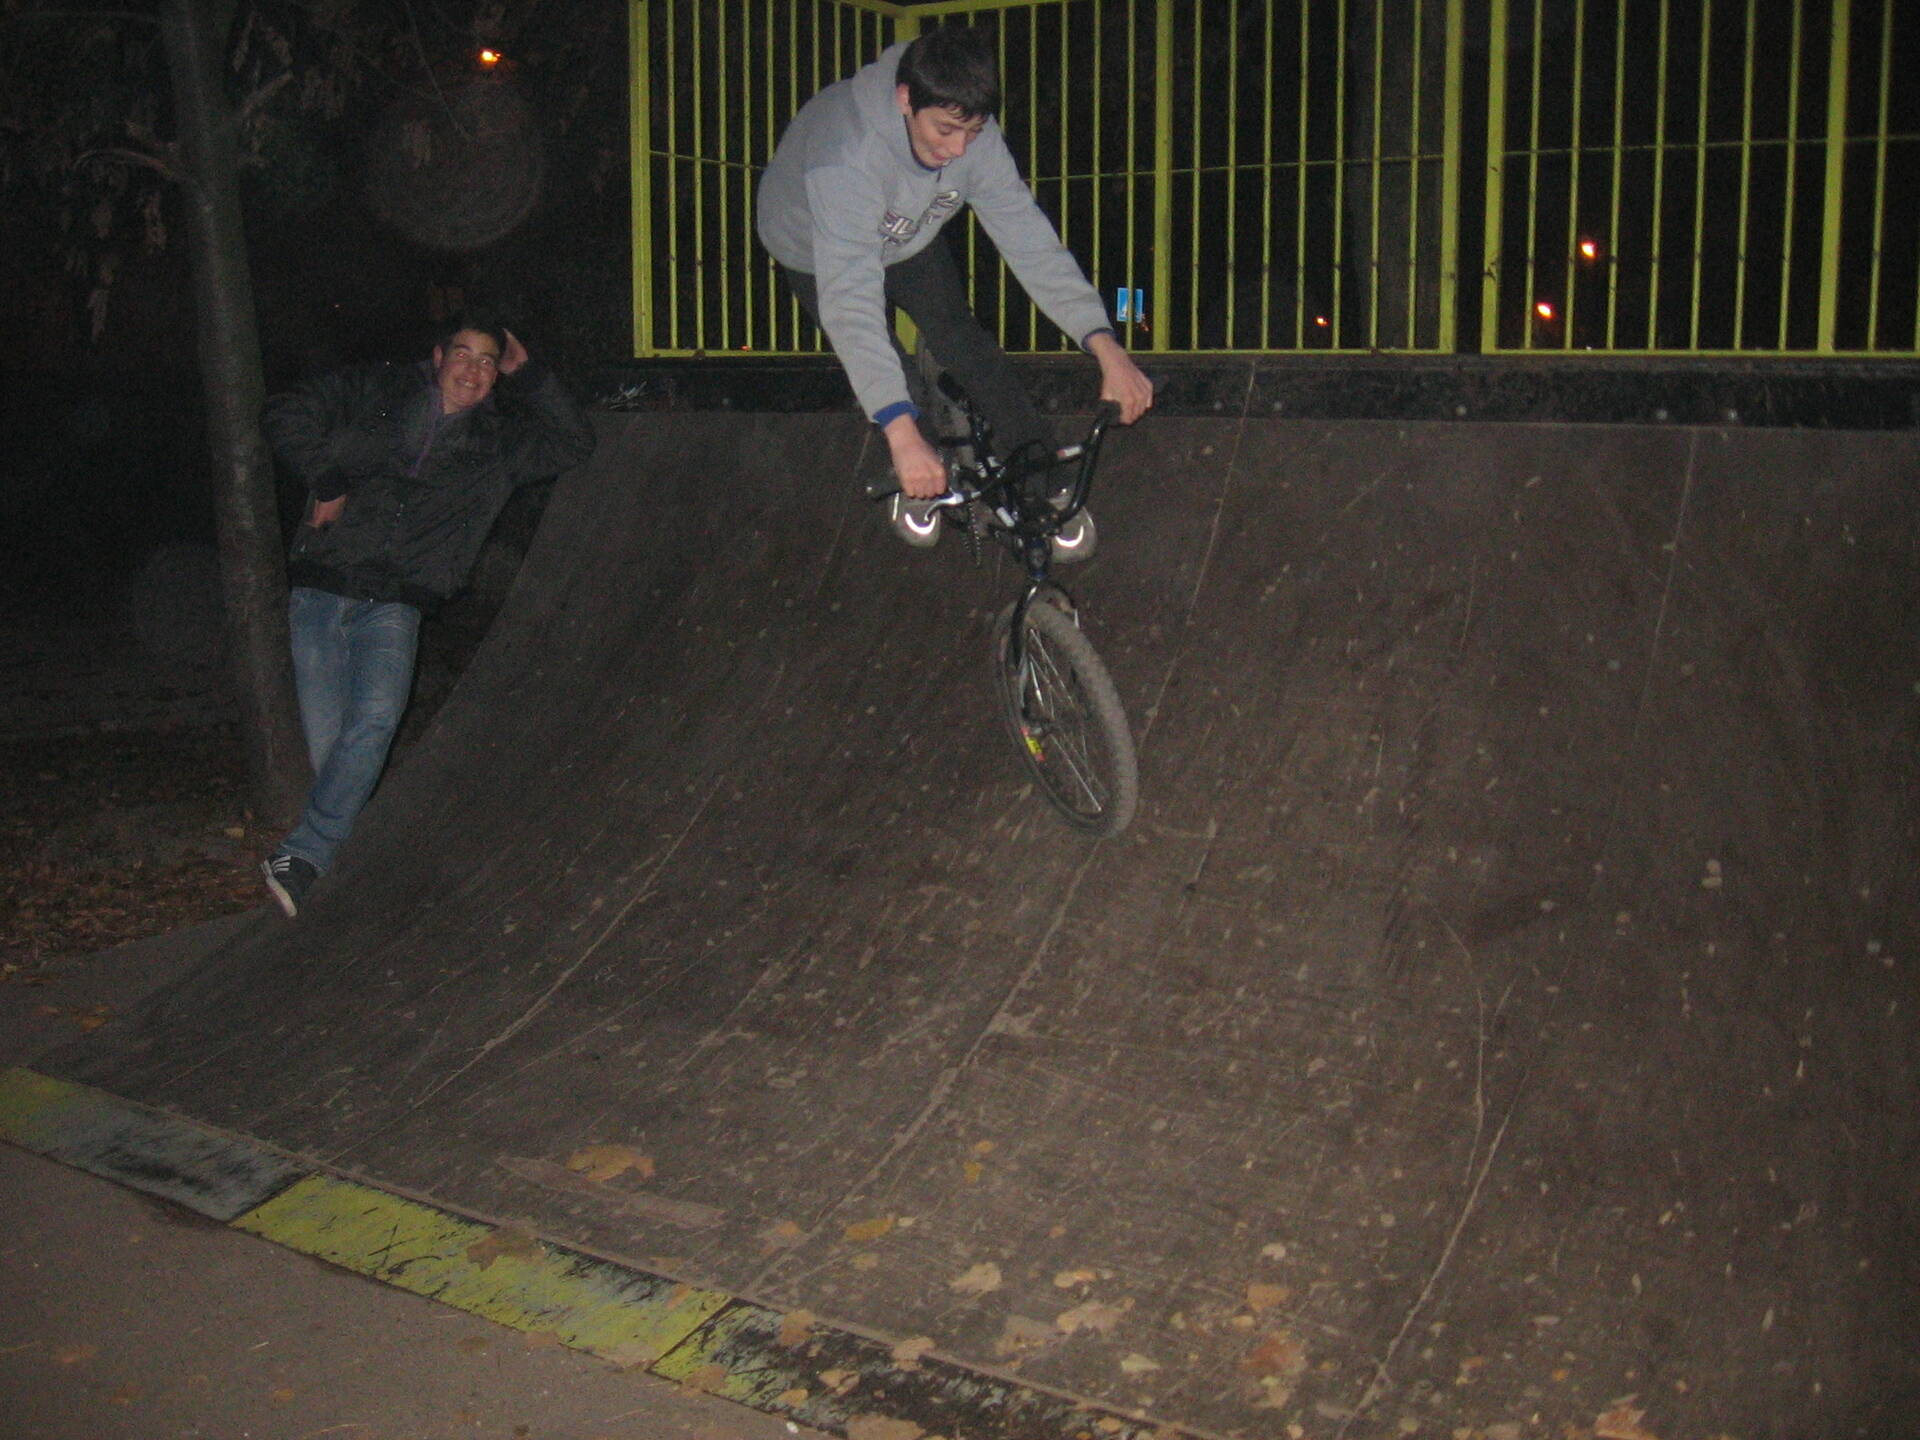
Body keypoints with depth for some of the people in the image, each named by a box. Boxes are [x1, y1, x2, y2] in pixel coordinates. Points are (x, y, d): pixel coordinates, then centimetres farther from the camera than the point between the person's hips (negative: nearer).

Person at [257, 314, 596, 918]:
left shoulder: (499, 440, 17)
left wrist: (527, 373, 11)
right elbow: (287, 415, 9)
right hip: (322, 590, 0)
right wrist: (325, 482, -3)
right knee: (326, 738, -7)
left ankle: (305, 855, -24)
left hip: (395, 604, 1)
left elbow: (575, 444, 13)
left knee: (377, 716, -24)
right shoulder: (375, 391, 12)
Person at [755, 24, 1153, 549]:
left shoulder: (975, 137, -30)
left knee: (961, 337, -11)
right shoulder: (847, 152, -47)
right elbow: (848, 296, -54)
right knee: (879, 363, -13)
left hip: (909, 240, 3)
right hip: (815, 251, -3)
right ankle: (906, 484, 14)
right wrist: (902, 433, -64)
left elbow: (1029, 238, -29)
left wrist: (1106, 347, -41)